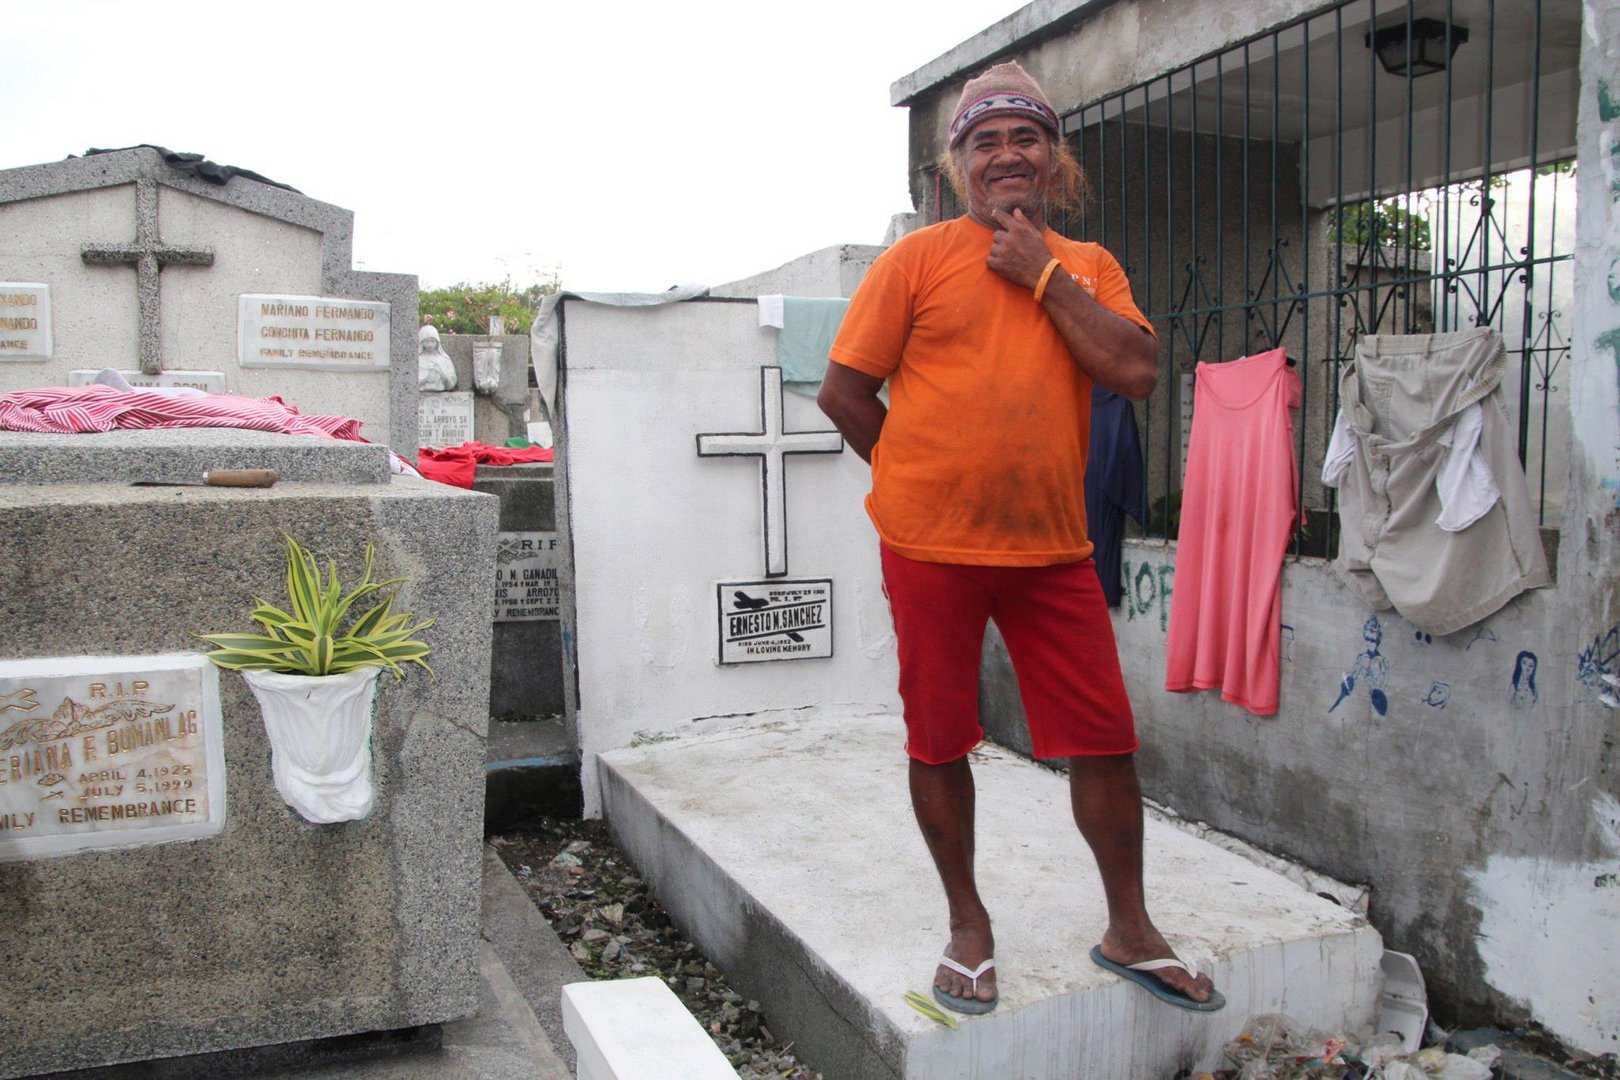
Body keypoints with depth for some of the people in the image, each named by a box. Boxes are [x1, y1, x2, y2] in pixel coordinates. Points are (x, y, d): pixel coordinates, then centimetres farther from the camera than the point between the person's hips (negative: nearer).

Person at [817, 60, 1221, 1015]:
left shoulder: (1087, 267, 10)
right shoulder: (919, 258, 0)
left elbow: (1137, 372, -6)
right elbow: (844, 390, 0)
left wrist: (1043, 275, -7)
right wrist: (924, 479, 2)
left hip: (1053, 550, 3)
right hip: (932, 548, -2)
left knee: (1105, 738, 5)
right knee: (939, 741, 7)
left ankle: (1130, 929, 24)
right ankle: (969, 925, 27)